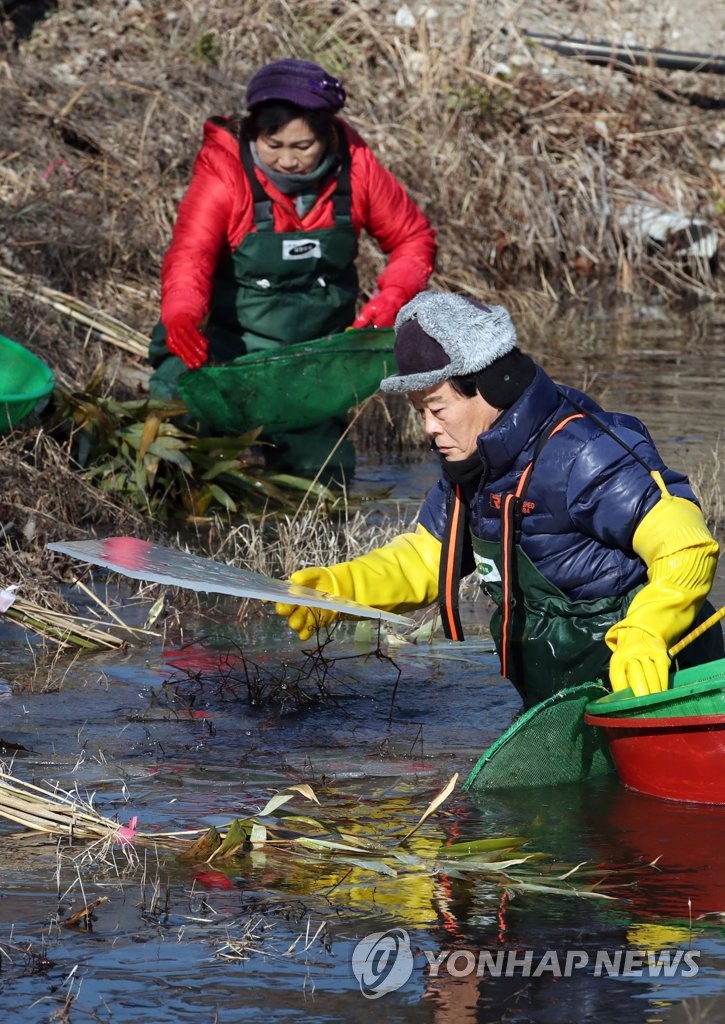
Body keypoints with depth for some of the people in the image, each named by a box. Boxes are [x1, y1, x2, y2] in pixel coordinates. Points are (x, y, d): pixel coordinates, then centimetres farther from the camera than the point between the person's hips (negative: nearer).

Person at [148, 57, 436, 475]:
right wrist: (182, 317, -54)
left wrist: (391, 299, -18)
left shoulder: (353, 164, -9)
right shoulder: (226, 168, -19)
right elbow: (191, 255, -33)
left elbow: (413, 239, 2)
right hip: (228, 345, -3)